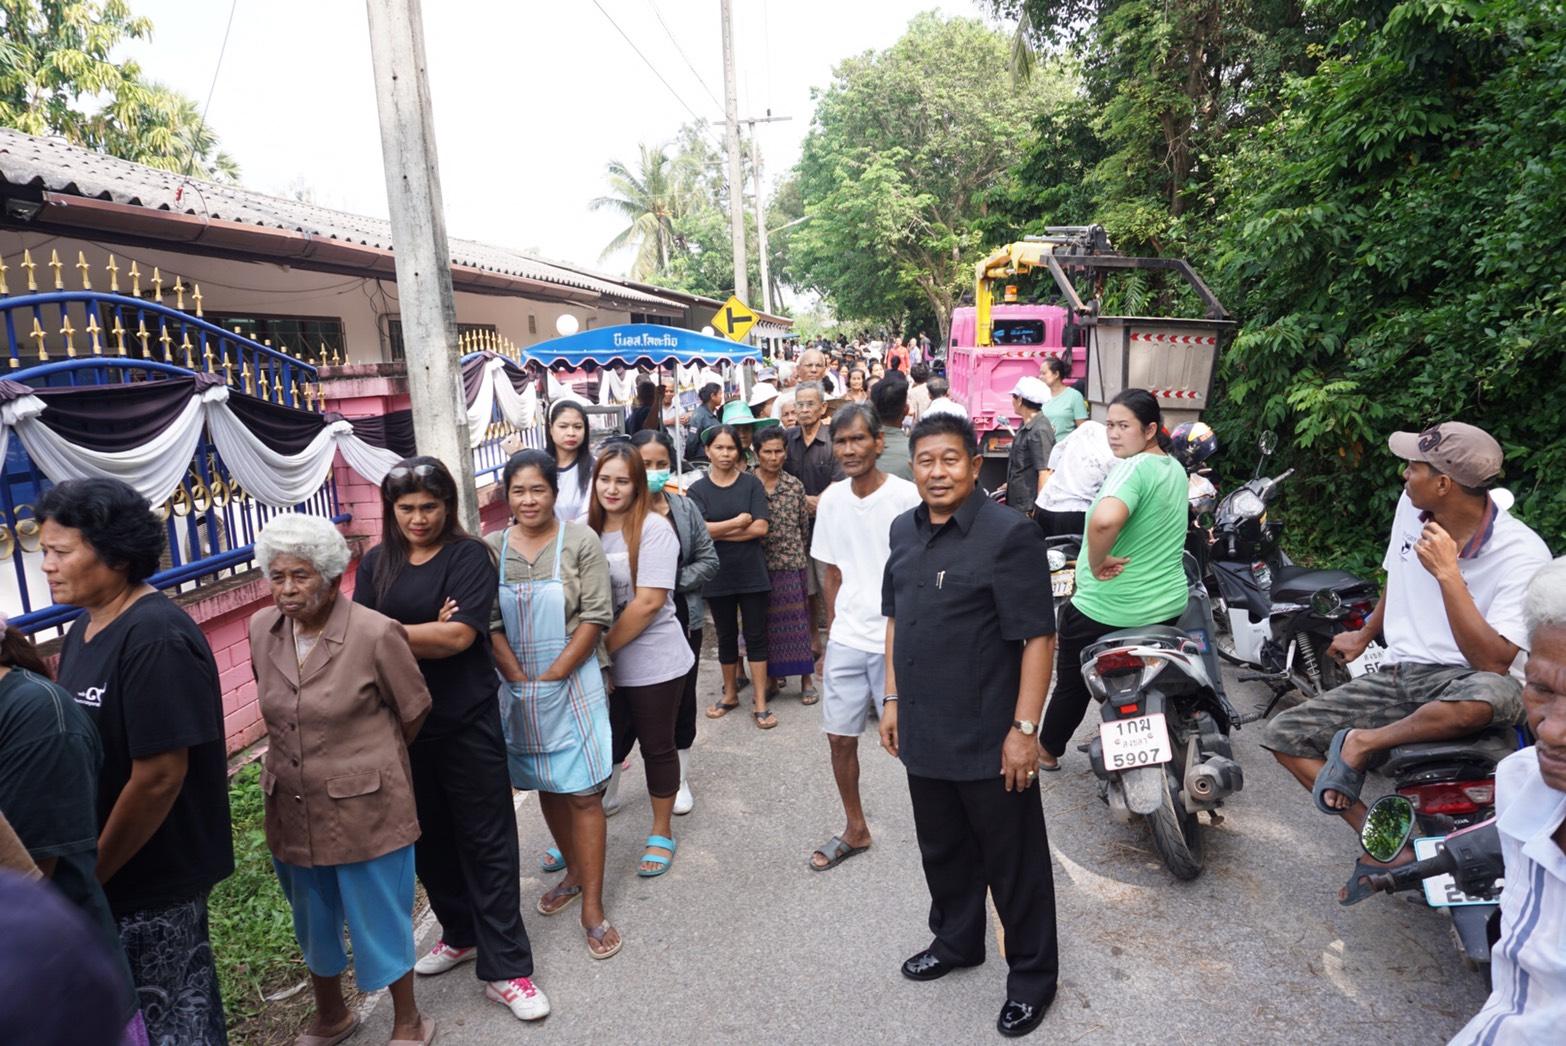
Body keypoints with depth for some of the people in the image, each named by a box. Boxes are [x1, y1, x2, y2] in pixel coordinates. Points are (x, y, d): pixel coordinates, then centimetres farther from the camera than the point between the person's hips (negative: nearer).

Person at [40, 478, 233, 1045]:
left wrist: (89, 875, -13)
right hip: (107, 867, 8)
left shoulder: (155, 638, -22)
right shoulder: (85, 628, 6)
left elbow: (159, 777, -23)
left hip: (151, 878, -8)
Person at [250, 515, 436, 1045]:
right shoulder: (261, 629, -3)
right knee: (313, 922, 23)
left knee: (380, 919, 10)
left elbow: (414, 710, -5)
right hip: (292, 808, 5)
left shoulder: (376, 633, -19)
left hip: (365, 807, -5)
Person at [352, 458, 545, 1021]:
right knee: (428, 836, 18)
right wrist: (426, 634, -16)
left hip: (466, 722, -5)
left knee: (487, 841, 2)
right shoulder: (376, 563, 6)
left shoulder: (469, 556, -8)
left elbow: (460, 635, -17)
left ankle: (505, 969, 11)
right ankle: (460, 933, 38)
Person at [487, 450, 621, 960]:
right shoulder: (491, 548, 2)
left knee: (583, 793, -1)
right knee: (547, 788, 16)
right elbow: (490, 625, -1)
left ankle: (593, 908, 9)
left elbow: (596, 617, -11)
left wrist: (550, 678, -13)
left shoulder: (580, 541, -7)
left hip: (571, 684, -3)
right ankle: (573, 873, 36)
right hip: (516, 688, 3)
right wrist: (521, 681, -9)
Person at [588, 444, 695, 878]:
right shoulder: (587, 528, 2)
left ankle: (661, 833, 30)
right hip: (602, 666, 4)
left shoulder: (654, 529, -13)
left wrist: (603, 648, -16)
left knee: (657, 746, 11)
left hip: (653, 664, -4)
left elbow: (648, 602, -19)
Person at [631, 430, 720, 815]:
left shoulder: (685, 507, 1)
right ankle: (606, 788, 24)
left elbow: (708, 560, 2)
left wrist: (675, 582, -11)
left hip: (682, 619, 3)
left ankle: (679, 779, 32)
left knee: (682, 699, 13)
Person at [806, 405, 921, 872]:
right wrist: (830, 640, 15)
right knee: (839, 737, 12)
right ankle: (855, 830, 33)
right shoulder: (832, 500, 4)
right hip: (847, 640, 5)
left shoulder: (908, 498, -13)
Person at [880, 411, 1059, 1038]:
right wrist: (893, 699, 13)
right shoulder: (904, 530, 6)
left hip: (990, 740, -6)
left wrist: (1025, 728, -19)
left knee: (1013, 863, 11)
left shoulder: (1008, 534, -16)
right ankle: (956, 941, 46)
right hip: (924, 732, 7)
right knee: (942, 851, 23)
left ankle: (1032, 975, 32)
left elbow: (1038, 636, -17)